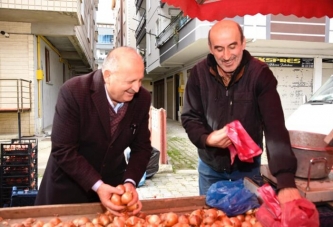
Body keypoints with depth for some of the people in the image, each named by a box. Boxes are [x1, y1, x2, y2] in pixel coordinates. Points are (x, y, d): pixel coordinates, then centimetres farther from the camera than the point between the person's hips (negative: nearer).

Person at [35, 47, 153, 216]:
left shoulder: (142, 98, -13)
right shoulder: (73, 91, -24)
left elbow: (142, 147, -5)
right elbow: (63, 150, -22)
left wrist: (130, 181, -19)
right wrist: (97, 186, -27)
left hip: (113, 183, 3)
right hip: (68, 186, -3)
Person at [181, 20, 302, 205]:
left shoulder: (260, 74, -19)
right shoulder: (199, 73, -12)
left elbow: (275, 127, -27)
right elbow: (190, 117, -7)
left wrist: (286, 181, -37)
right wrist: (207, 138, -29)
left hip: (248, 167, -2)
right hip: (210, 166, 2)